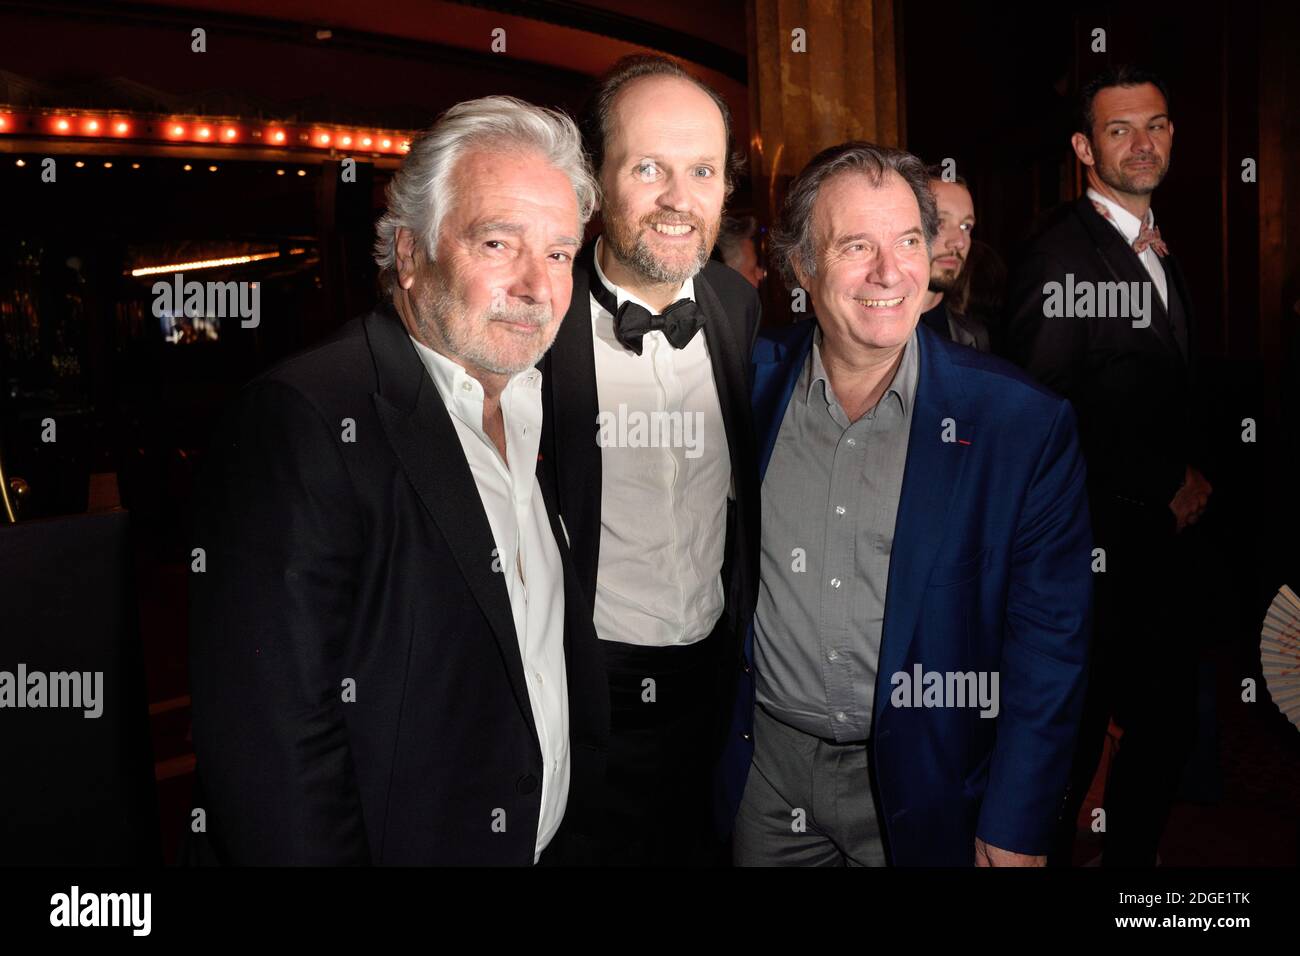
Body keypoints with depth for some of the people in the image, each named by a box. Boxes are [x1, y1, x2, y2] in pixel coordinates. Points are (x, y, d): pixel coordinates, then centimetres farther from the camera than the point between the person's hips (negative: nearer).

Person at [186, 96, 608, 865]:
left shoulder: (535, 409, 3)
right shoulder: (305, 420, -21)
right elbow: (273, 740, -25)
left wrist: (593, 827, 3)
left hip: (553, 839, 7)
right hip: (400, 844, -6)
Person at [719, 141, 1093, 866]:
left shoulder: (1025, 423, -14)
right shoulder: (745, 382, -7)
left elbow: (1048, 645, -10)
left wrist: (1014, 834, -10)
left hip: (923, 783, -2)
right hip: (765, 765, 2)